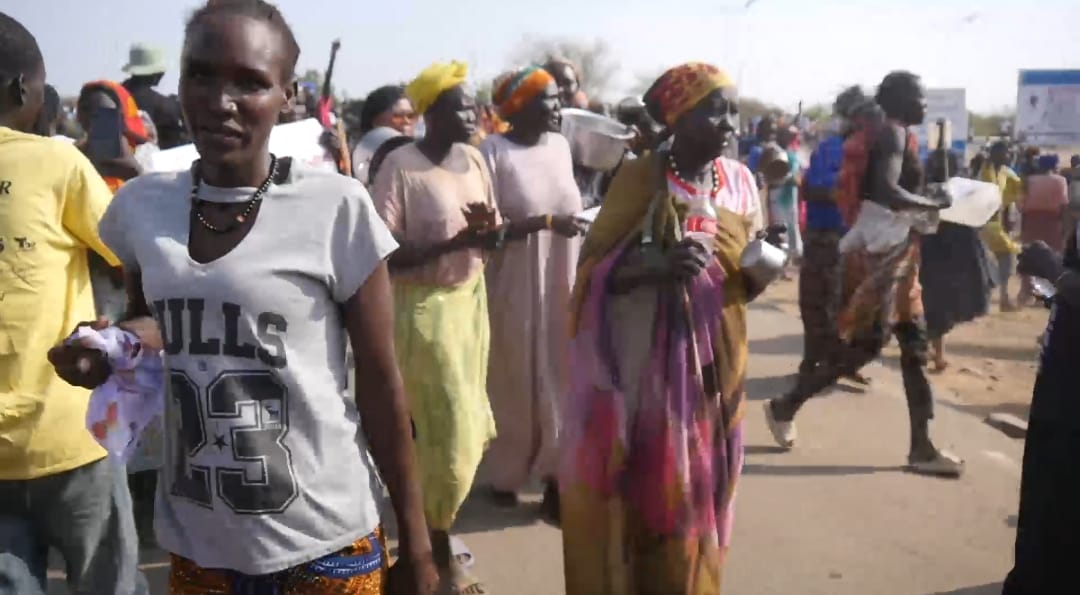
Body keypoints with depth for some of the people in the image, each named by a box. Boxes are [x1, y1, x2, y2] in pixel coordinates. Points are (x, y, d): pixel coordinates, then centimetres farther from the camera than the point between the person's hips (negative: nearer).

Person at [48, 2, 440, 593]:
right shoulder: (139, 205, -2)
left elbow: (380, 384, -8)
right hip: (193, 541, 4)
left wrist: (414, 544, -3)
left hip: (323, 541, -4)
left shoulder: (336, 207, -14)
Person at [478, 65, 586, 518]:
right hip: (515, 289, -5)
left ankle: (555, 474, 17)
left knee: (561, 378, 6)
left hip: (563, 284, 5)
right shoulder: (492, 151, -11)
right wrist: (546, 222, -23)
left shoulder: (559, 146, 8)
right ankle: (508, 474, 24)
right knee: (516, 382, 6)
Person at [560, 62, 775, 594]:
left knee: (699, 487, 13)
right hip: (644, 361, -4)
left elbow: (746, 274, 12)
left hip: (715, 357, 4)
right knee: (638, 489, 2)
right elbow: (593, 267, -9)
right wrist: (654, 266, -26)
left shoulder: (740, 181, 4)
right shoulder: (638, 178, -9)